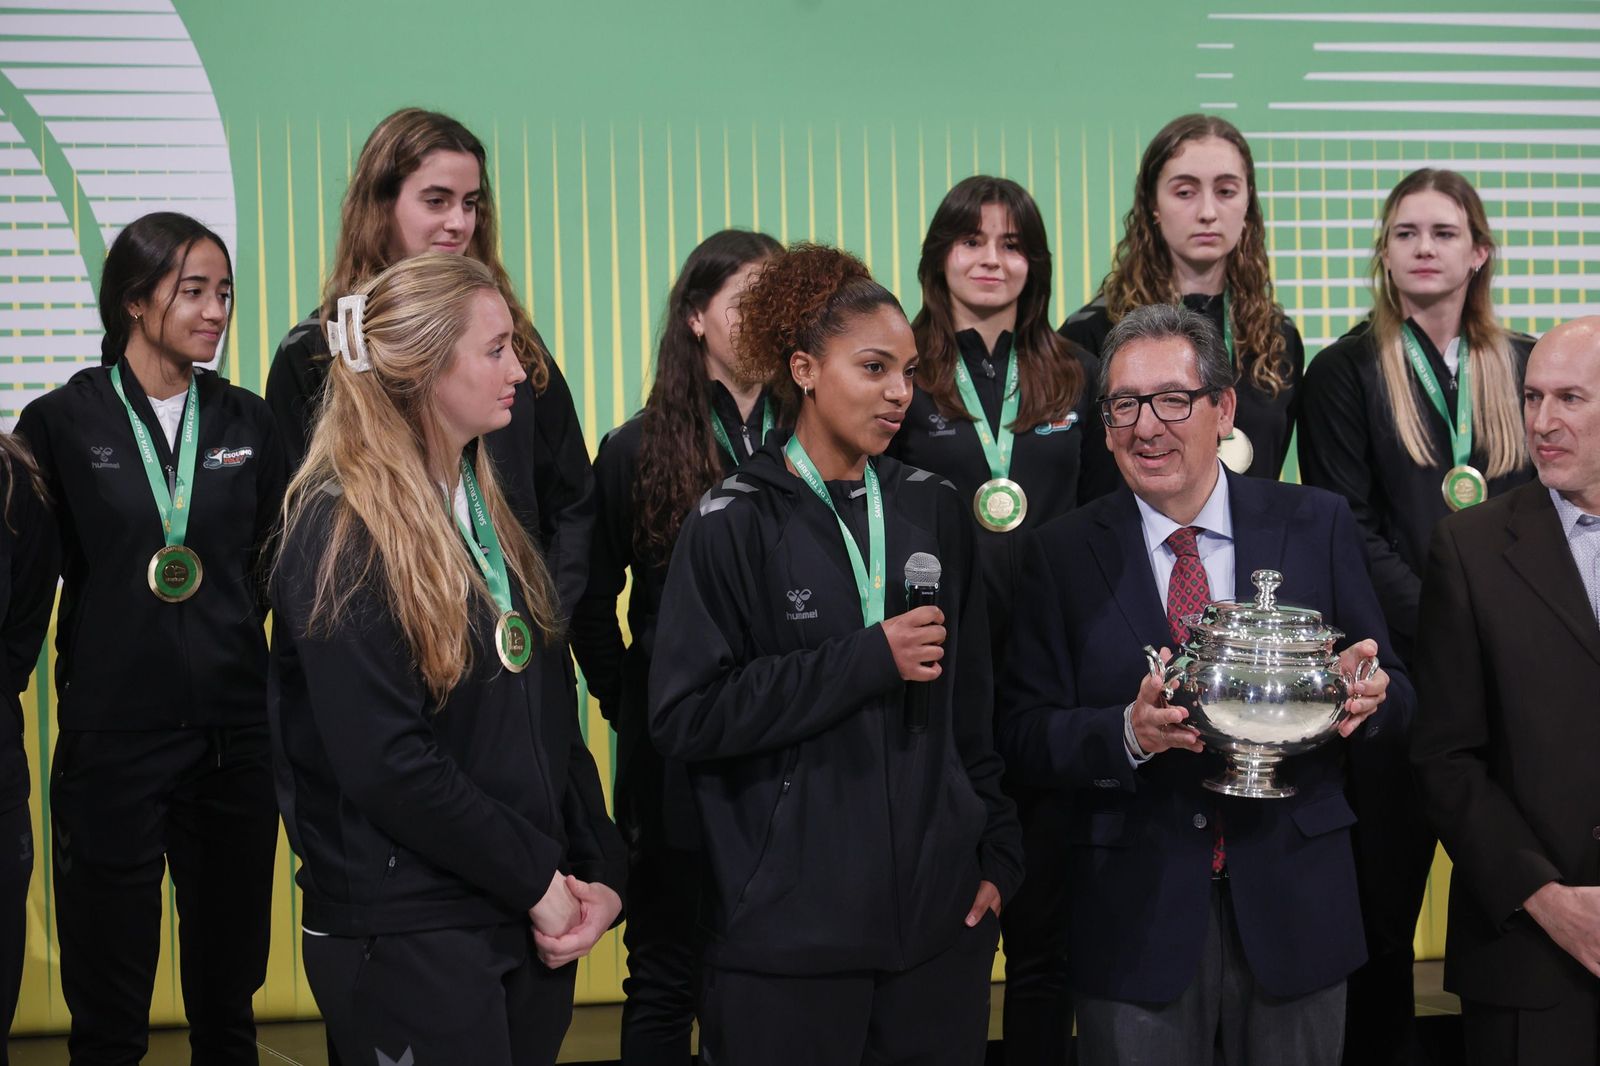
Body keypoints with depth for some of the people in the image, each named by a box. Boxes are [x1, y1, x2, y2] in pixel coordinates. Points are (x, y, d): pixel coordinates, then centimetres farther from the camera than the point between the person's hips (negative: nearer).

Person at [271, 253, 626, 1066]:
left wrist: (598, 872, 1)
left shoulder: (484, 509, 12)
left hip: (534, 920, 7)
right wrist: (537, 879, -13)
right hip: (406, 936, -7)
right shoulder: (342, 533, -13)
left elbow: (550, 716, 12)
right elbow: (386, 764, -20)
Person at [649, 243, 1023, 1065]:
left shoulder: (935, 512, 7)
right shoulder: (734, 526, -5)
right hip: (789, 930, -4)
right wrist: (866, 660, -15)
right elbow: (684, 717, -12)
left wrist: (997, 856, 8)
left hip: (939, 915, 4)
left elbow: (973, 707, 12)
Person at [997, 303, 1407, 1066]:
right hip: (1136, 920, -1)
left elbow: (1394, 699, 3)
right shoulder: (1062, 556, -1)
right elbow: (1022, 736, -4)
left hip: (1294, 910, 1)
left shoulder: (1317, 526, 1)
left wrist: (1367, 697, -20)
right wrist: (1126, 734, -23)